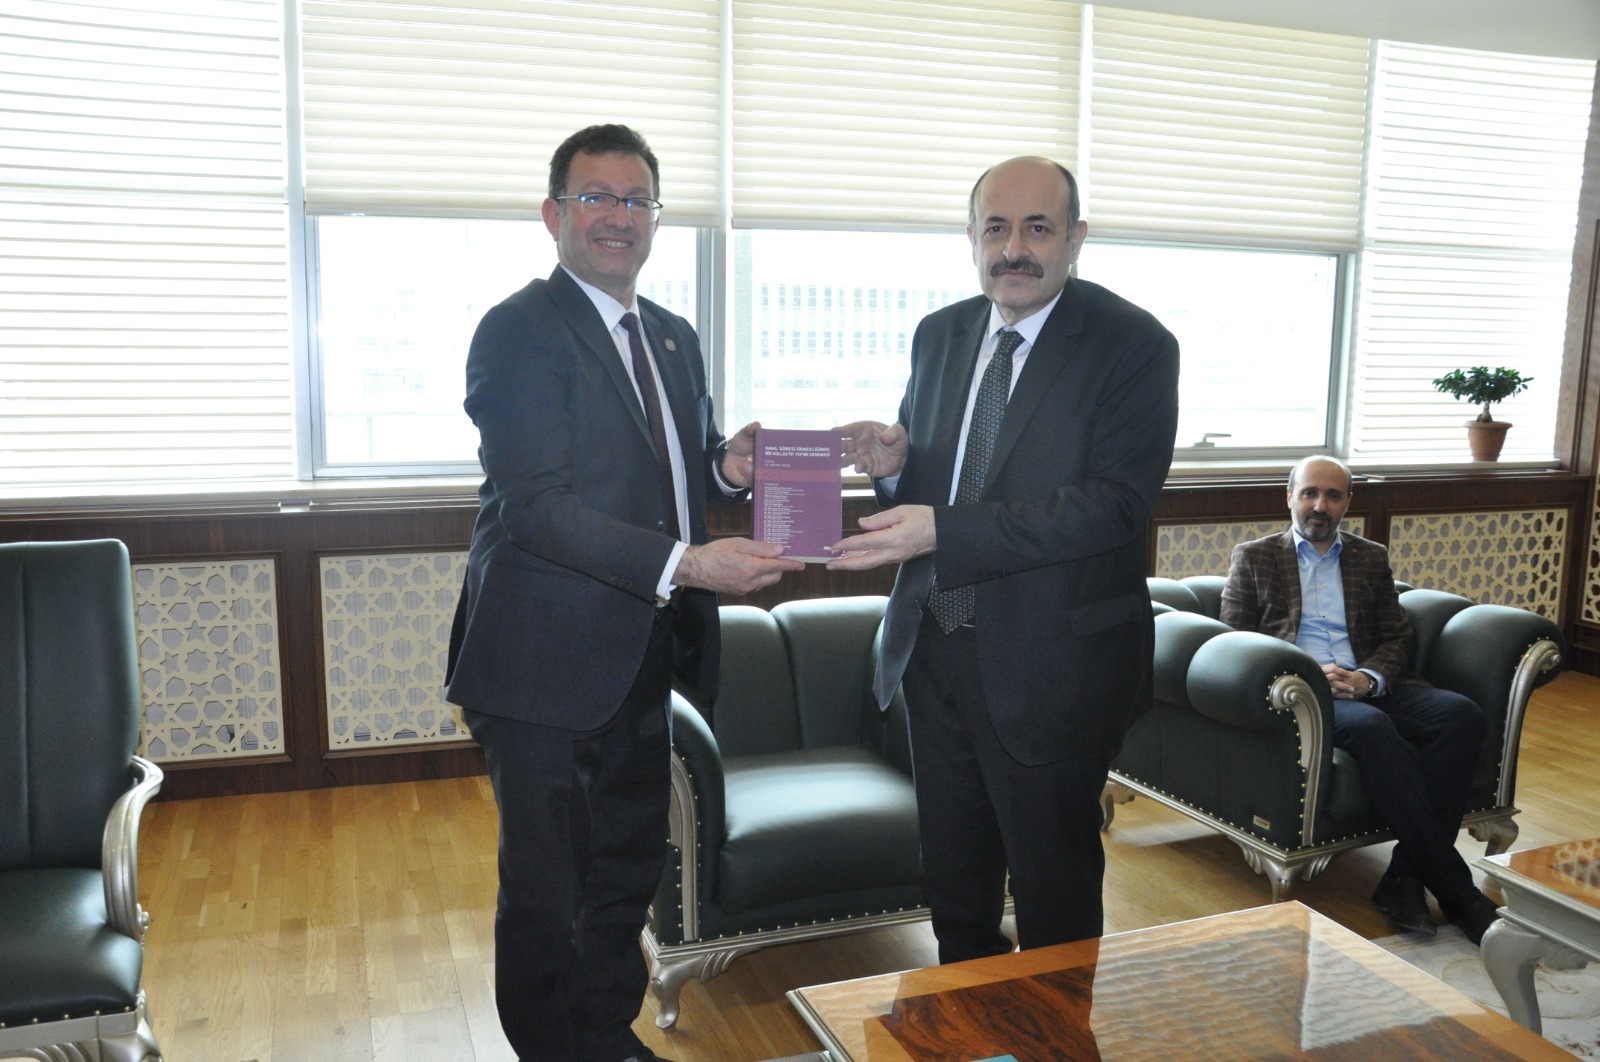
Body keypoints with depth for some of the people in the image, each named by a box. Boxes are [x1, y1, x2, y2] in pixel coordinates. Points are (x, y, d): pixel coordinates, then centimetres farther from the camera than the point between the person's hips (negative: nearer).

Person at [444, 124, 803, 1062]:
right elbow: (537, 503, -22)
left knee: (630, 867, 21)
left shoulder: (674, 338, 13)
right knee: (547, 889, 7)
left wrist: (727, 466, -2)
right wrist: (683, 565, -31)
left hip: (640, 658, 8)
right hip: (547, 660, -8)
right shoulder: (519, 331, -13)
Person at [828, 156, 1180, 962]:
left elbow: (1115, 501, -24)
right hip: (934, 647, 6)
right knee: (953, 881, 22)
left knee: (1055, 891, 13)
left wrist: (942, 530, -31)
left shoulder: (1134, 346, -13)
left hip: (1052, 665, -6)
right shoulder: (938, 335, 6)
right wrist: (893, 466, -11)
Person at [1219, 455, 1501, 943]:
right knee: (1372, 728, -36)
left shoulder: (1372, 558, 22)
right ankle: (1454, 889, -31)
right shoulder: (1253, 557, 12)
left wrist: (1368, 678, -9)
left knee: (1462, 715, -26)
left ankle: (1405, 878, -26)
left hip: (1366, 686, 4)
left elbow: (1396, 638, 15)